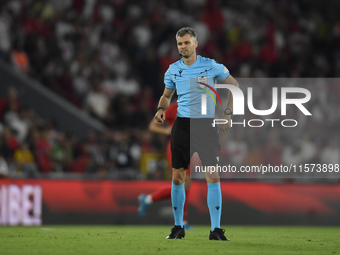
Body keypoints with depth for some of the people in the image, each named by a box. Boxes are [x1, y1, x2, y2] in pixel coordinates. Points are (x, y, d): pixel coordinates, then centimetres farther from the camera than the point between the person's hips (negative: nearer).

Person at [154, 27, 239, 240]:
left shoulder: (211, 66, -3)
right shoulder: (173, 70, 5)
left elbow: (234, 85, 9)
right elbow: (167, 95, 20)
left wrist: (228, 113, 1)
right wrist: (161, 109, -2)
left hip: (206, 125, -2)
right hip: (182, 125, 2)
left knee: (213, 177, -10)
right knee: (178, 177, 1)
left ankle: (216, 229, -6)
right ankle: (178, 227, 14)